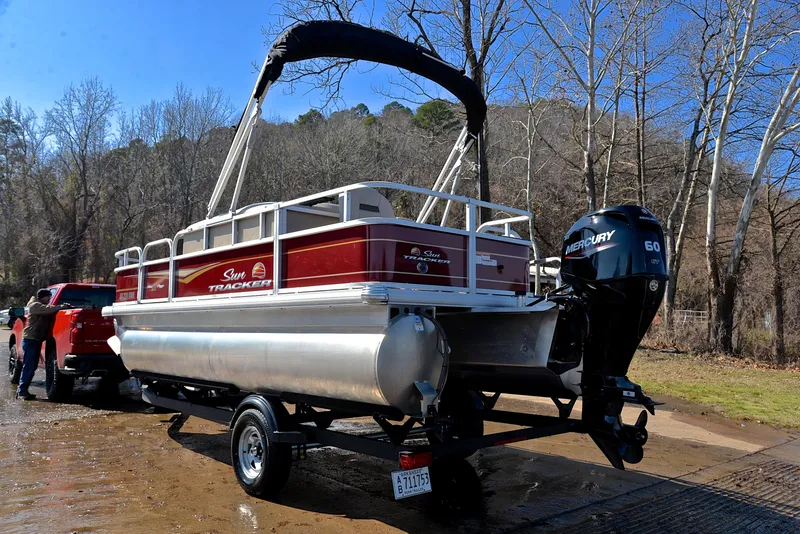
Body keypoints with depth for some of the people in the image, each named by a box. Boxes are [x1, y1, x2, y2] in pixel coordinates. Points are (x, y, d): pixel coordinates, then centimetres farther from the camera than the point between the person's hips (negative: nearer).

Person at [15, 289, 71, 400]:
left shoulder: (41, 306, 22)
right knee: (29, 366, -9)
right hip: (30, 339, -10)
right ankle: (21, 391, -6)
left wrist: (62, 307, -4)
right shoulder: (35, 305, -9)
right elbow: (48, 309, -25)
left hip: (36, 340, 10)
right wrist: (62, 306, -23)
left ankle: (22, 390, 16)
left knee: (32, 366, 10)